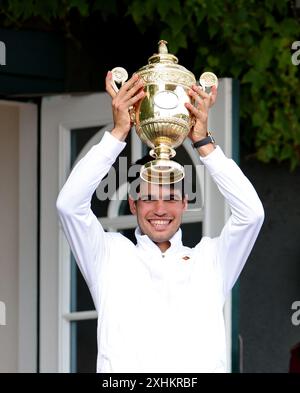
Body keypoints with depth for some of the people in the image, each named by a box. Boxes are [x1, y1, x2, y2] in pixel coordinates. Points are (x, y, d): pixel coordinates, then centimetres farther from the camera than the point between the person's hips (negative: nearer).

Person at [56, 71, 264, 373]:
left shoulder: (211, 261, 18)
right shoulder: (110, 256, 17)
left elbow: (251, 213, 6)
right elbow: (70, 204, 5)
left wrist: (202, 140, 6)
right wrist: (119, 132, 3)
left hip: (203, 369, 1)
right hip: (122, 373, -1)